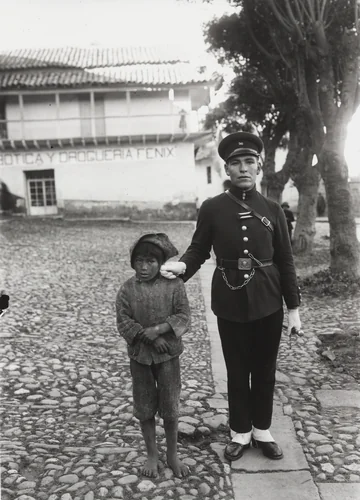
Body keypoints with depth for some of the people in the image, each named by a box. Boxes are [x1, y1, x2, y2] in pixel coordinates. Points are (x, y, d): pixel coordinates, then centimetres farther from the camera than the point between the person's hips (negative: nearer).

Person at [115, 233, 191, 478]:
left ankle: (173, 455, 32)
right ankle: (152, 455, 34)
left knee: (170, 407, 11)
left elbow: (183, 317, -12)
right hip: (140, 355, 1)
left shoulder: (174, 285, -11)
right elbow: (124, 322, -10)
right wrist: (150, 338, -20)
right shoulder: (128, 289, -9)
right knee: (145, 408, 14)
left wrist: (158, 329, -24)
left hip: (168, 354, -1)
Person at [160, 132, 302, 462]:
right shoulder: (211, 209, -3)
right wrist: (181, 266, -23)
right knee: (237, 372, 13)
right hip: (230, 305, -1)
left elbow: (285, 262, 2)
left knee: (265, 370, 16)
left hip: (268, 305, 2)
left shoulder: (273, 210, 0)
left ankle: (263, 432, 37)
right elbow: (198, 250, 0)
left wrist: (294, 307, 2)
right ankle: (240, 433, 34)